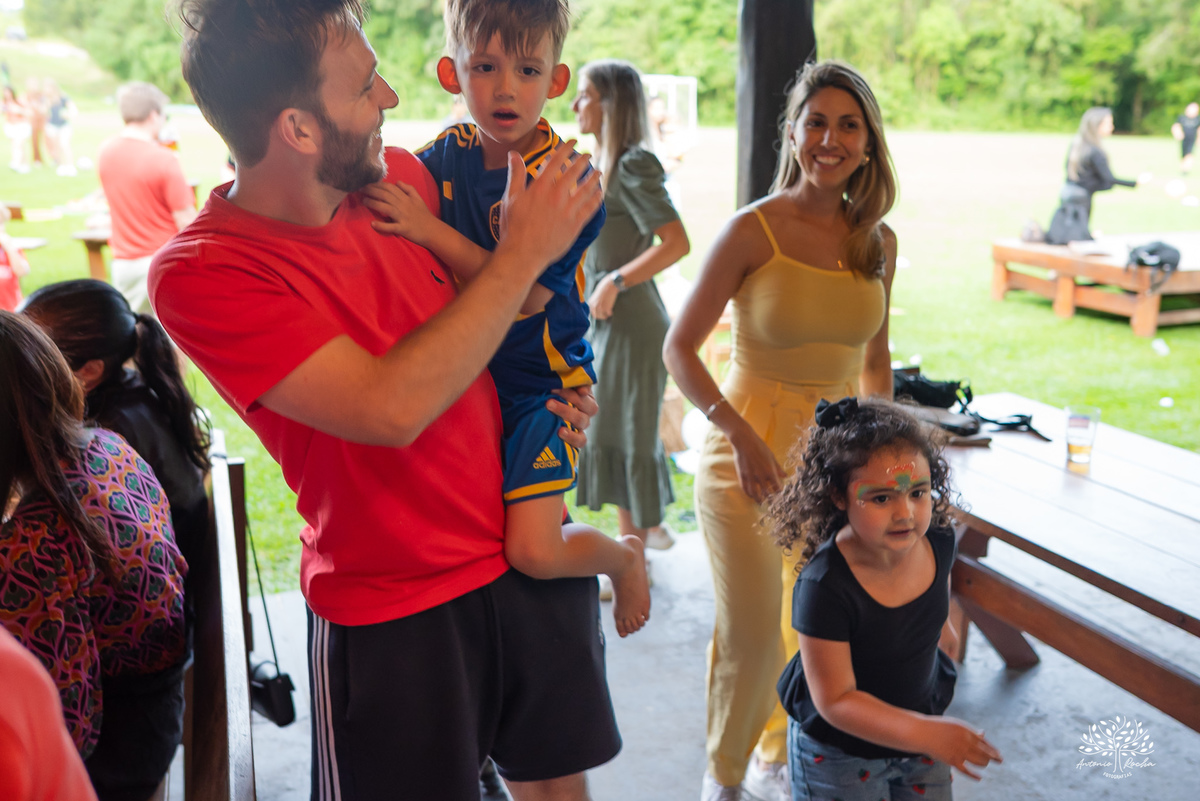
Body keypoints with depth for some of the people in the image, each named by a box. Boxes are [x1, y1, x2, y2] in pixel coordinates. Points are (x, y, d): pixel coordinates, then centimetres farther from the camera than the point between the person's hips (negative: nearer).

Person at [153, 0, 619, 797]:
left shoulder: (400, 173, -2)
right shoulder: (200, 274, -19)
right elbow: (390, 408, -29)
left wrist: (558, 388, -1)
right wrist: (526, 250, -21)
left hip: (529, 549, 5)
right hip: (393, 614, -5)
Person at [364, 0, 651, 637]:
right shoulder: (445, 155, 1)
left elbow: (527, 296, -23)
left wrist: (430, 230, -27)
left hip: (542, 381, -6)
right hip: (465, 376, 6)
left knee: (532, 551, -15)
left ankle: (623, 554, 19)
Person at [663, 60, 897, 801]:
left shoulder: (879, 242, 2)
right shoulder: (752, 231, -12)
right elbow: (679, 347, -10)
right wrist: (741, 434, -19)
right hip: (751, 448, -4)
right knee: (751, 634, 2)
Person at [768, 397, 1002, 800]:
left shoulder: (938, 542, -15)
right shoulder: (824, 586, -34)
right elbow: (835, 701, -28)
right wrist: (929, 734, -32)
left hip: (920, 728, 5)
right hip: (838, 752, -5)